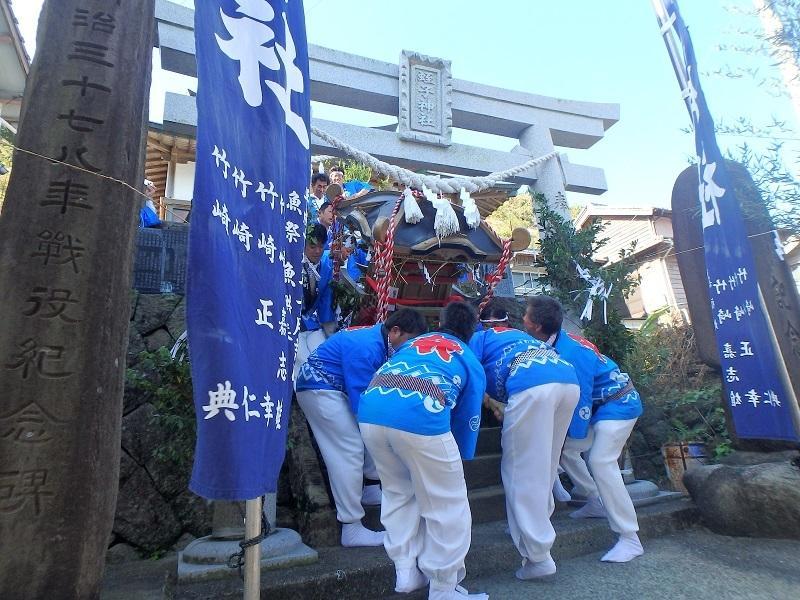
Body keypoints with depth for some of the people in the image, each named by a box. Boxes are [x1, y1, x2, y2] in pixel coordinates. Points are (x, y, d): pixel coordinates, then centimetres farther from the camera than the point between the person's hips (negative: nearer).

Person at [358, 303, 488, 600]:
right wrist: (460, 461, 44)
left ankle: (406, 572, 33)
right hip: (420, 419, -4)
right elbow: (467, 420, 26)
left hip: (369, 414, 5)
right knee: (447, 506, 17)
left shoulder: (412, 342, 33)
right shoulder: (472, 363, 24)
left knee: (398, 493, 27)